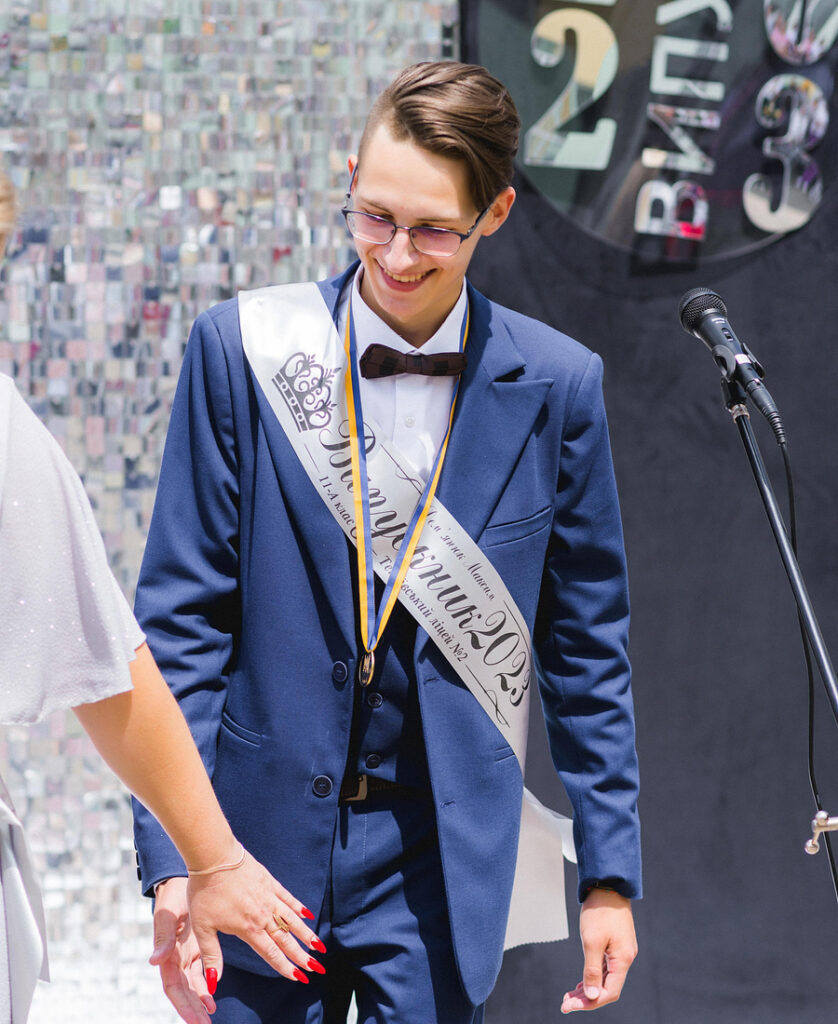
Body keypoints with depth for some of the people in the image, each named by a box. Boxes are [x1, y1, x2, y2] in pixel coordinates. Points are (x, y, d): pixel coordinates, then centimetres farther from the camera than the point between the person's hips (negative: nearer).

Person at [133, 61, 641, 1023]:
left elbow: (587, 652, 6)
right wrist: (173, 858, -8)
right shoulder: (242, 350, -3)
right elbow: (181, 621, -2)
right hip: (268, 830, 0)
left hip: (445, 868, 0)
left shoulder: (556, 386, -2)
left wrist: (610, 874, 5)